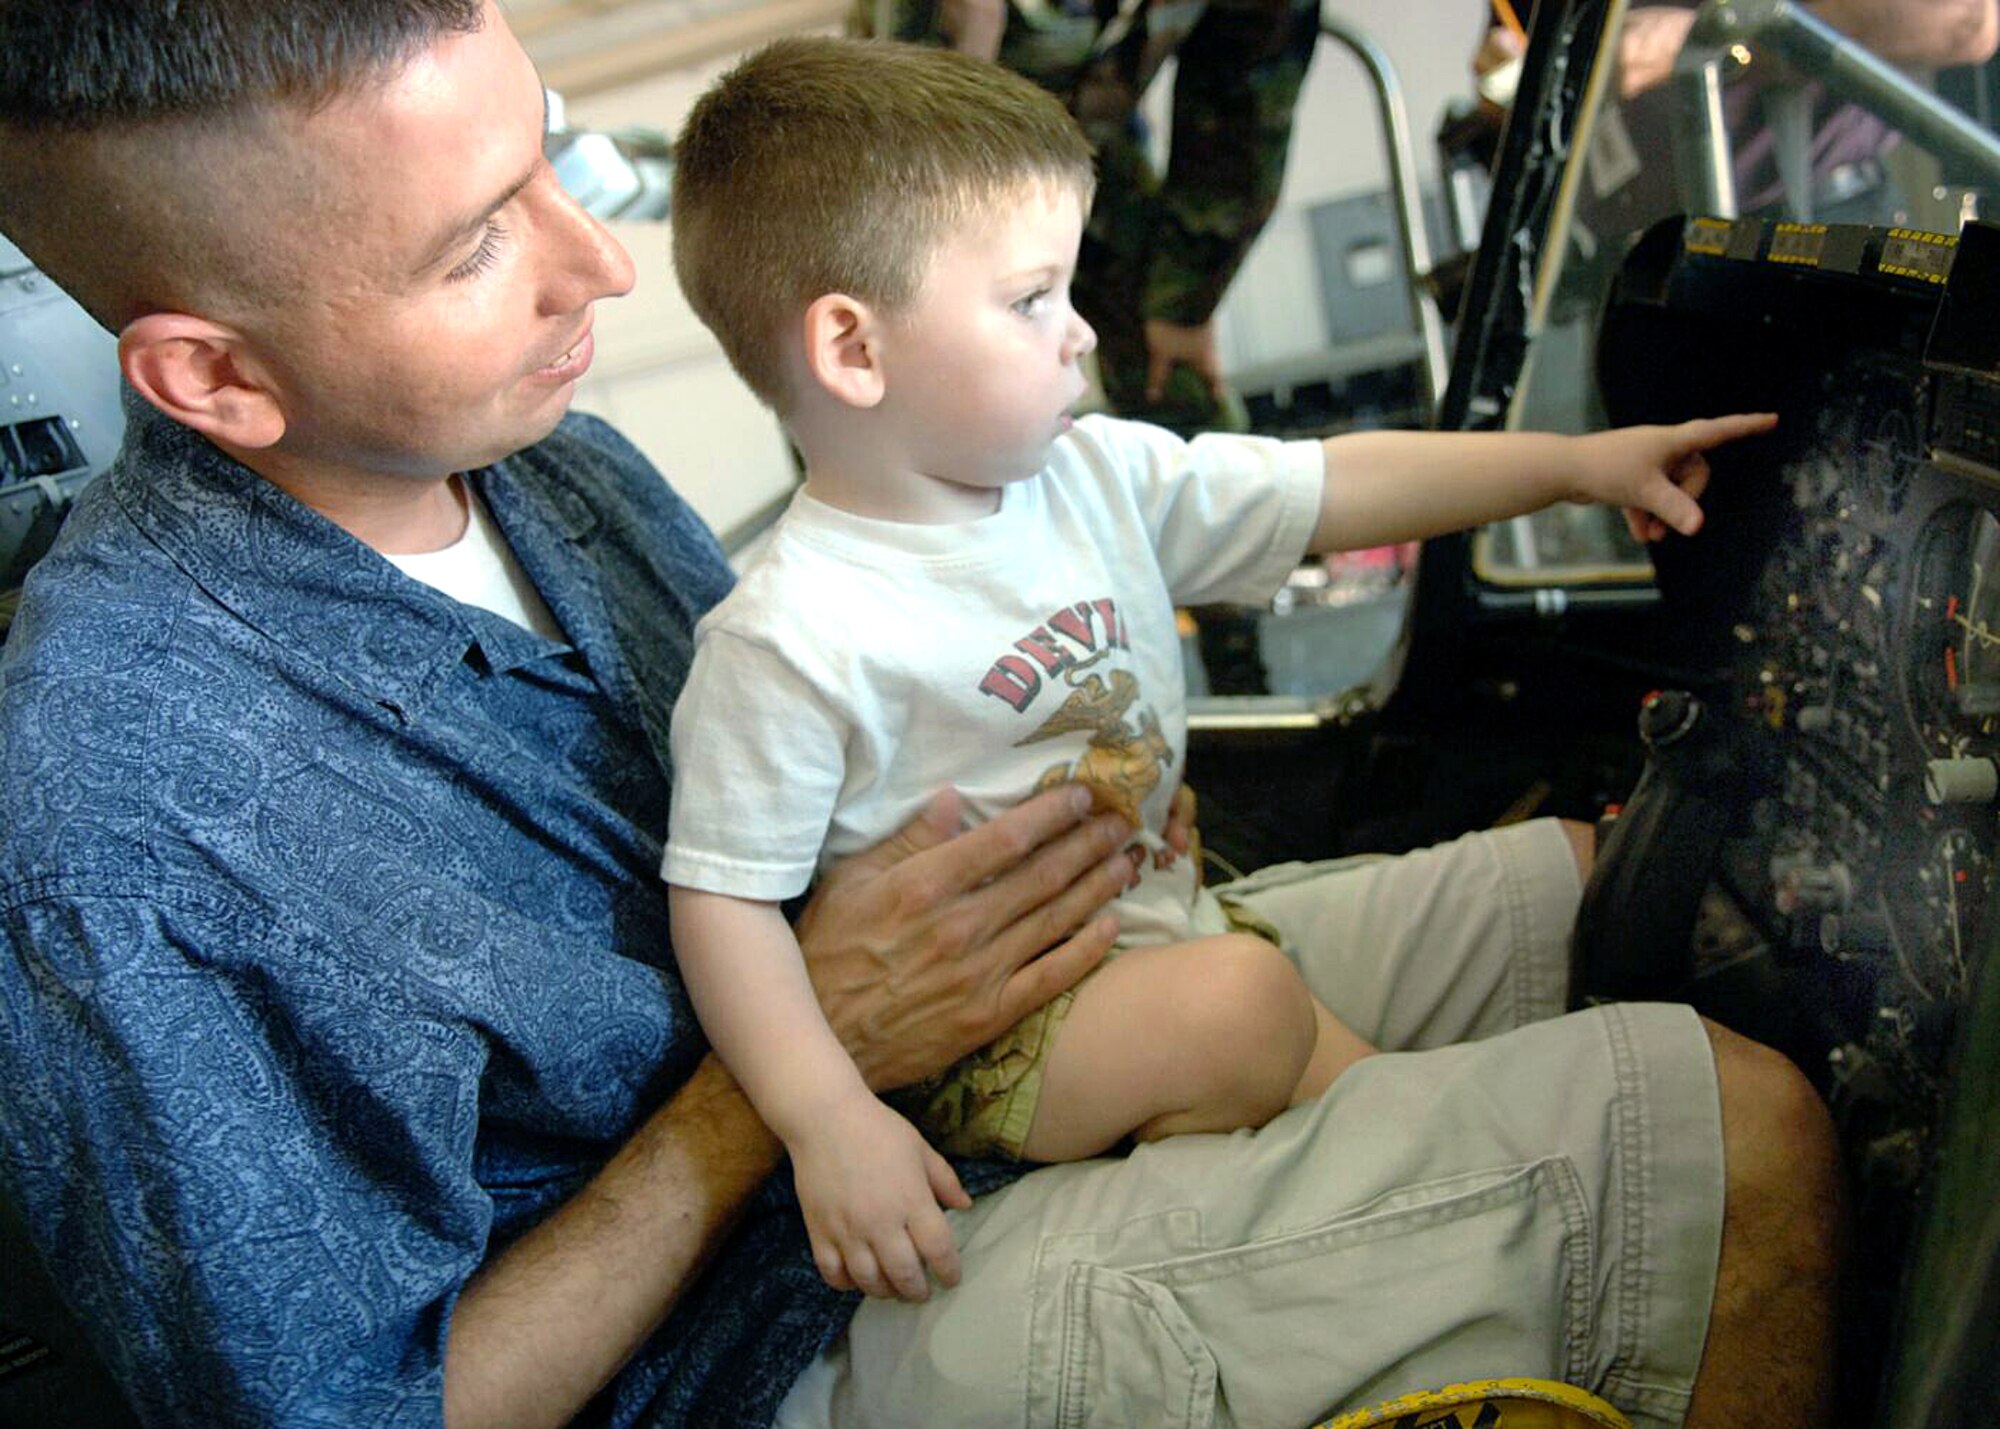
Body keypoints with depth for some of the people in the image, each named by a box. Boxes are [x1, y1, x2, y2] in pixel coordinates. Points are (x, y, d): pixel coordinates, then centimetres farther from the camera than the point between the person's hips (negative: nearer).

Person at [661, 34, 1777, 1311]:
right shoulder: (793, 639, -21)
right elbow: (725, 897, -19)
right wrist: (831, 1122, -29)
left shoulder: (1097, 478, 1)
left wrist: (1576, 463, 5)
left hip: (1159, 922, 7)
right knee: (1240, 1004, -29)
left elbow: (1329, 493, 6)